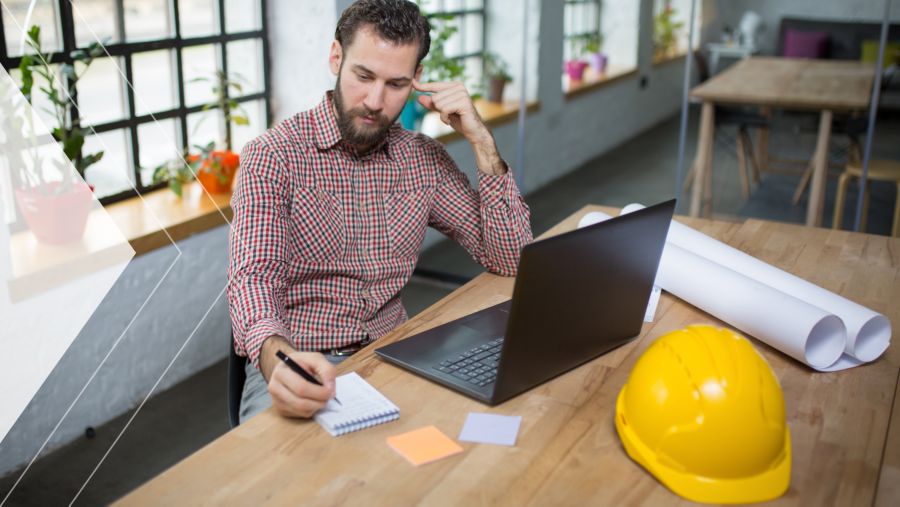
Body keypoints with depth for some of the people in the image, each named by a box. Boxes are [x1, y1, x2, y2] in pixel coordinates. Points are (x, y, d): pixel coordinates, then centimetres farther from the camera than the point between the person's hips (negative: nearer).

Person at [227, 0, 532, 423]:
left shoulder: (422, 158, 5)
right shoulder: (274, 154, -8)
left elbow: (511, 260, 1)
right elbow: (252, 279, -20)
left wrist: (482, 142, -7)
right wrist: (274, 357, -42)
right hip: (295, 369, -4)